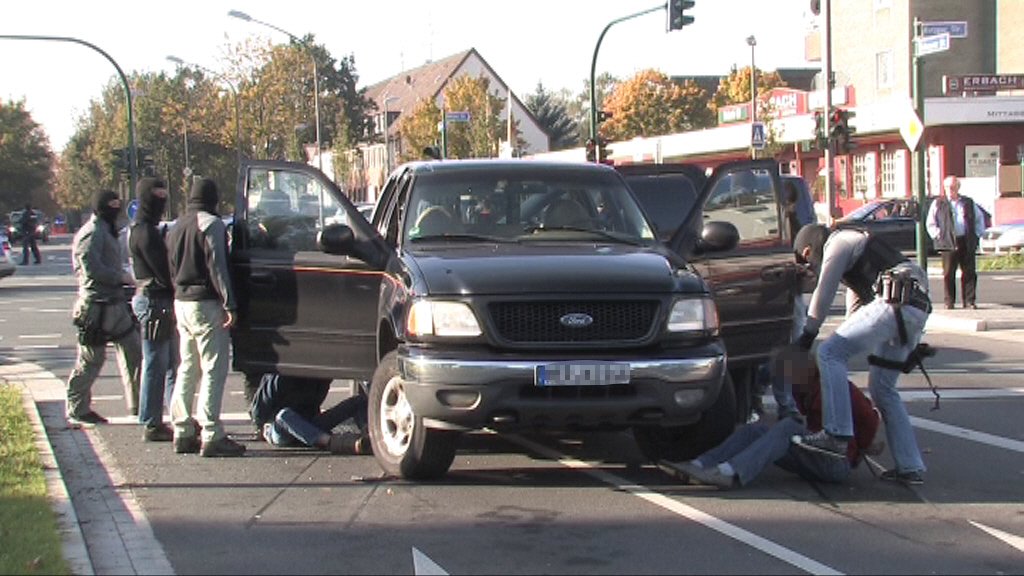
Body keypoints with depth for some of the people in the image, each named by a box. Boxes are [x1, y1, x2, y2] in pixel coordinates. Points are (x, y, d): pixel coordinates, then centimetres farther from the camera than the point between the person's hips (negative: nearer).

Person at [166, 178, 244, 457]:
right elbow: (217, 266, -17)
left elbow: (172, 268, 18)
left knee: (187, 370, 14)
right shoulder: (211, 224, -9)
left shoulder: (177, 227, 16)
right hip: (206, 303, -9)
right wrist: (228, 303, -19)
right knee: (213, 371, -8)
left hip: (181, 302, 9)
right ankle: (211, 436, -11)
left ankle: (183, 432, 16)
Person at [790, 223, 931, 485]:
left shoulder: (837, 244, 4)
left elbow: (824, 294, -1)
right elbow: (859, 301, 40)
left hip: (895, 304, -10)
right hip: (916, 310, 10)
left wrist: (807, 334, 9)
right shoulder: (851, 244, 34)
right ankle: (911, 467, 14)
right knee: (882, 387, 15)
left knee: (830, 352, -10)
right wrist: (847, 339, 41)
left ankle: (838, 434, -18)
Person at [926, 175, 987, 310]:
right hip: (948, 243, -2)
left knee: (969, 272, -1)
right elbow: (931, 224, 8)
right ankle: (949, 302, 2)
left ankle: (969, 301, 3)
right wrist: (938, 236, -3)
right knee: (948, 274, -4)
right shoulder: (938, 204, 8)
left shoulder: (968, 203, 16)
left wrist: (977, 233, 11)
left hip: (967, 243, 2)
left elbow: (980, 218, 23)